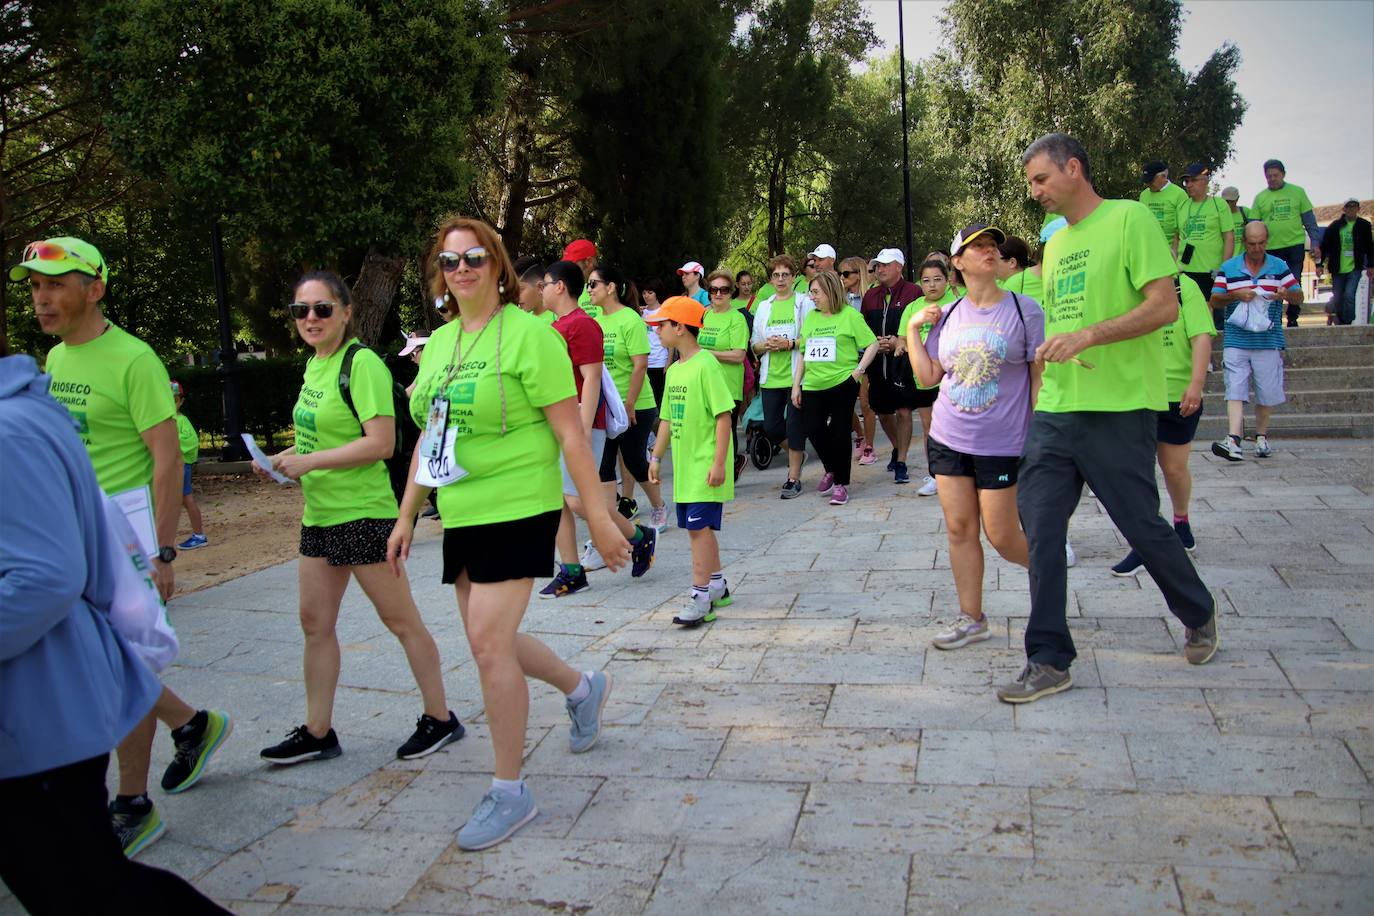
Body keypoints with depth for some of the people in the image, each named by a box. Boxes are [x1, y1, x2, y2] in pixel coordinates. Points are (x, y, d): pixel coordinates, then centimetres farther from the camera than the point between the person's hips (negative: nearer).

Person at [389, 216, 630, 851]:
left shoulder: (527, 333, -10)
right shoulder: (438, 343, 12)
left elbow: (571, 431, -13)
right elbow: (428, 436, 18)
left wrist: (599, 519, -15)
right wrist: (406, 515, 17)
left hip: (518, 509, -8)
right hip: (462, 515, 8)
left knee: (488, 643, -10)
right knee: (490, 640, 14)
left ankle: (509, 792, 7)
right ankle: (583, 688, 42)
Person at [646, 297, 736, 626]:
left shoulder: (706, 366, -14)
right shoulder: (673, 370, 12)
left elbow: (724, 416, -17)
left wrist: (719, 462, -20)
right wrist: (656, 457, 17)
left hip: (705, 467, -8)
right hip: (684, 467, 9)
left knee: (699, 527, -10)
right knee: (698, 528, 15)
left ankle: (701, 599, -6)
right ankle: (718, 586, 29)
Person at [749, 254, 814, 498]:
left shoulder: (804, 302, 1)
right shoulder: (764, 306, 15)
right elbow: (754, 344, 15)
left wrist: (789, 343, -17)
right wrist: (765, 345, -6)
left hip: (796, 375, -4)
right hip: (771, 376, 5)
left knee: (794, 425, -3)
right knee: (771, 427, 5)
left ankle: (794, 478, 6)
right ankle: (797, 453, 33)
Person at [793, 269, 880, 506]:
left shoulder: (849, 315, -4)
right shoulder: (810, 317, 12)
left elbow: (872, 344, -3)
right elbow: (803, 353, 16)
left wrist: (859, 370, -11)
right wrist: (796, 385, 12)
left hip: (842, 384, -5)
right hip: (812, 386, 5)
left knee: (839, 433, -2)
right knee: (814, 430, -1)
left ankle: (842, 483, 12)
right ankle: (831, 471, 26)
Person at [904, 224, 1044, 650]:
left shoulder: (1024, 309, -5)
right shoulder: (947, 316, 6)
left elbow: (1040, 377, -4)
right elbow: (928, 376, 7)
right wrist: (912, 329, 3)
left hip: (1003, 443, -4)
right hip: (949, 439, 4)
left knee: (1002, 536, 0)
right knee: (959, 529, 5)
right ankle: (971, 619, 17)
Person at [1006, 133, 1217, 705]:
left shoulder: (1129, 219, -6)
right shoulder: (1056, 243, 17)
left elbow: (1165, 306, -13)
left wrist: (1088, 335, -23)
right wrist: (1039, 378, 15)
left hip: (1118, 408, -7)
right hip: (1055, 411, 7)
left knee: (1142, 524, 5)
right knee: (1040, 526, 1)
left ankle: (1199, 615, 34)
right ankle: (1049, 661, 9)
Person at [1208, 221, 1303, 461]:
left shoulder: (1279, 267, 7)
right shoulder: (1228, 268, 6)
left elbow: (1299, 298, 7)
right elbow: (1214, 301, 3)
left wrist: (1286, 294, -16)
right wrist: (1236, 295, -16)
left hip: (1269, 342, 1)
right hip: (1236, 340, -1)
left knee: (1267, 393, 7)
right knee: (1235, 391, -10)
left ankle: (1261, 436, 24)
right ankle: (1234, 441, -18)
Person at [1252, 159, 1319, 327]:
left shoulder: (1297, 192, 4)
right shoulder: (1260, 198, 6)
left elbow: (1309, 219, 5)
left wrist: (1315, 242, 0)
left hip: (1295, 245, -1)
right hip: (1271, 248, 1)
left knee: (1295, 283, 0)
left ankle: (1292, 318, 11)